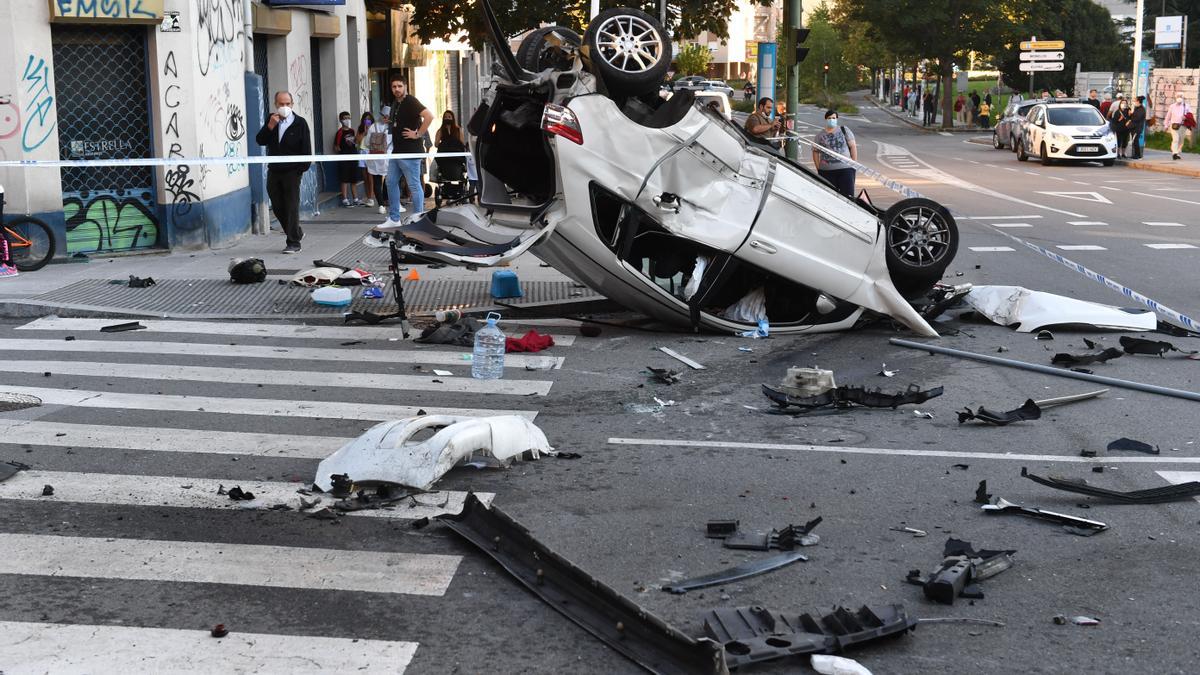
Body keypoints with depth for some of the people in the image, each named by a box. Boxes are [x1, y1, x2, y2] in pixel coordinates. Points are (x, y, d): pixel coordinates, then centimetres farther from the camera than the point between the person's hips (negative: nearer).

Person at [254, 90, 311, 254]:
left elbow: (306, 148, -4)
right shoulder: (271, 120, 8)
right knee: (277, 207, 10)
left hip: (292, 171, -5)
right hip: (273, 171, 5)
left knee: (291, 207, -4)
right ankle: (296, 233, 28)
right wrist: (270, 126, -12)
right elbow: (260, 141, 1)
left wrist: (302, 168, -10)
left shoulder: (300, 123, -4)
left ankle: (294, 243, 0)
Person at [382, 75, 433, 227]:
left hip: (410, 152, -10)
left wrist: (418, 134, -20)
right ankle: (394, 219, 17)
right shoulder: (395, 104, 15)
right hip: (397, 151, 10)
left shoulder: (410, 101, -12)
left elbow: (429, 116, -25)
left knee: (414, 185, -4)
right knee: (391, 183, 11)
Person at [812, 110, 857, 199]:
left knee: (848, 194, -7)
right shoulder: (820, 135, 9)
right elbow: (815, 152, 10)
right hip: (826, 171, 1)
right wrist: (818, 168, 1)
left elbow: (853, 147, 6)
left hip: (846, 169, -1)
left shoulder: (844, 130, 8)